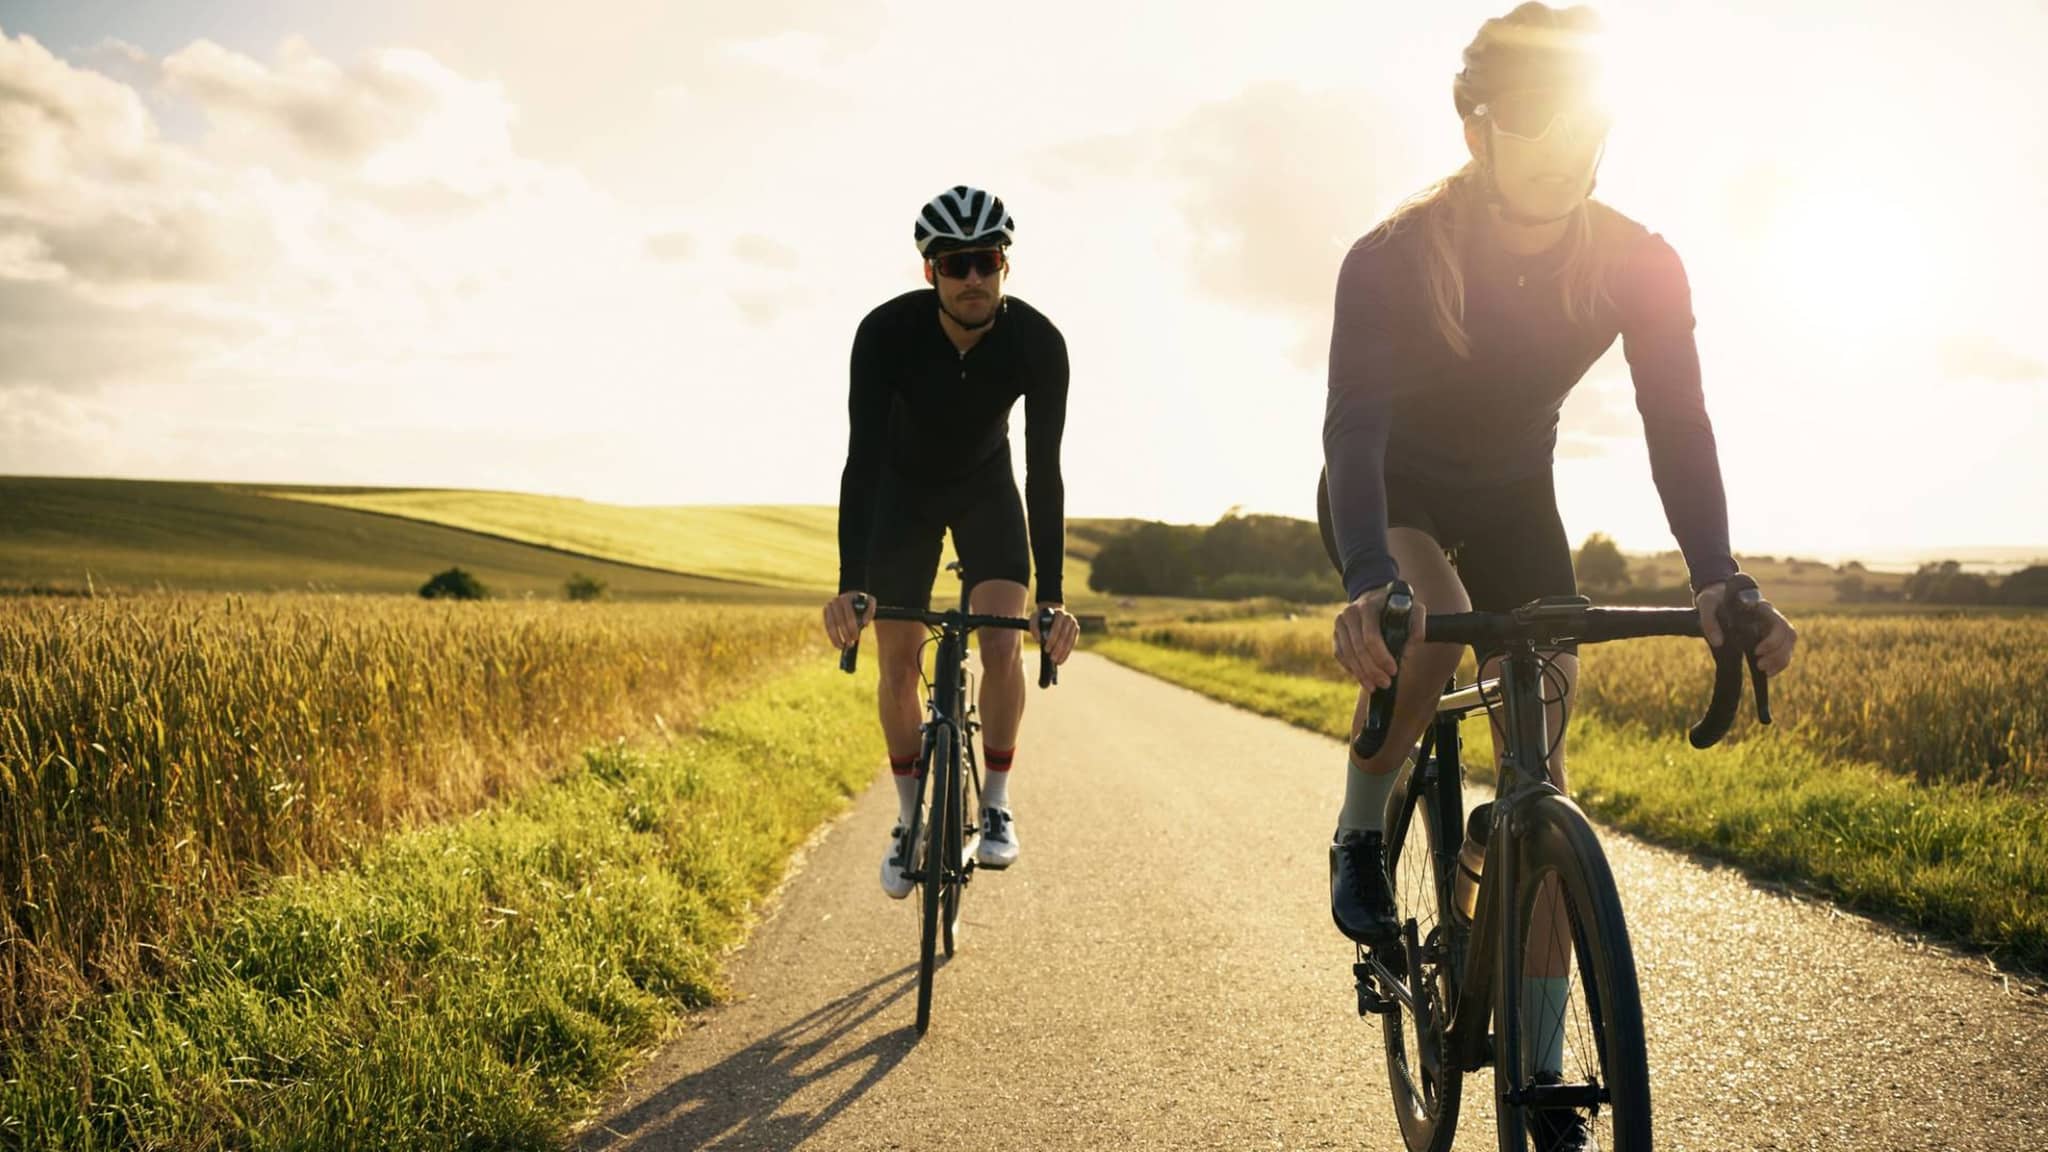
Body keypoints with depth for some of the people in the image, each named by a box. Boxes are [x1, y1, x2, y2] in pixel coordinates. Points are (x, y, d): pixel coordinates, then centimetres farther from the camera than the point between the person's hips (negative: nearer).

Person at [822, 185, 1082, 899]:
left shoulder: (1038, 342, -29)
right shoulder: (887, 332, -32)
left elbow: (1044, 468, -28)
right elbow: (863, 457, -35)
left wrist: (1053, 597, -35)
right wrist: (849, 585, -44)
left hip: (986, 485, 0)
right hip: (903, 488, 0)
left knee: (1002, 643, -16)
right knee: (898, 661, -2)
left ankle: (996, 806, 1)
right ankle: (910, 819, 14)